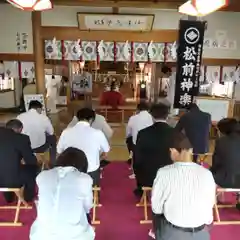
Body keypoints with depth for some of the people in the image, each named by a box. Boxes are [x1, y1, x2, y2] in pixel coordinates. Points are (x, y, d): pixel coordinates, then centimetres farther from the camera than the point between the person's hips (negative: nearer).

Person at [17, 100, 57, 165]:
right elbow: (51, 133, 1)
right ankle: (53, 163, 36)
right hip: (40, 147, -2)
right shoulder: (44, 118, -13)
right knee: (53, 138, 27)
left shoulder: (19, 117, -9)